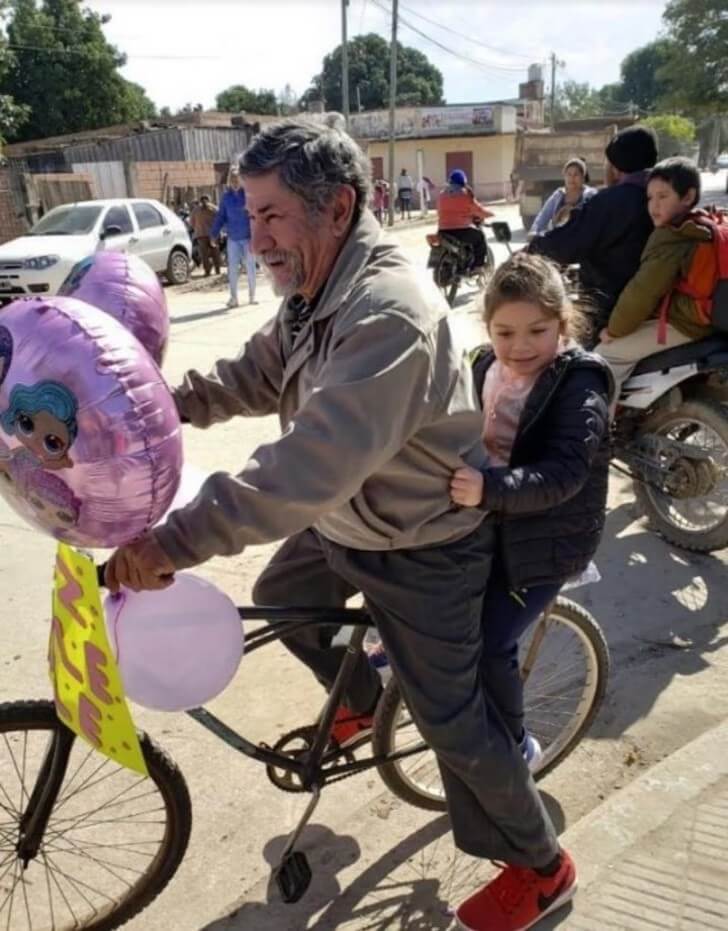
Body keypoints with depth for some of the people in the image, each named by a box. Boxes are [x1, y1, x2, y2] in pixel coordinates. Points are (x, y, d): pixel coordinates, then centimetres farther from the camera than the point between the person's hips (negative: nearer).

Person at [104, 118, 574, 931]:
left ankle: (539, 866, 29)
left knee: (450, 717, 2)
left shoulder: (390, 314, -33)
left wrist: (175, 541, -44)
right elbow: (256, 376, 6)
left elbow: (313, 463, -43)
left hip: (423, 548, -9)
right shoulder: (319, 293, -2)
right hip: (344, 521, 9)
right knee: (277, 599, 24)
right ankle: (361, 701, 50)